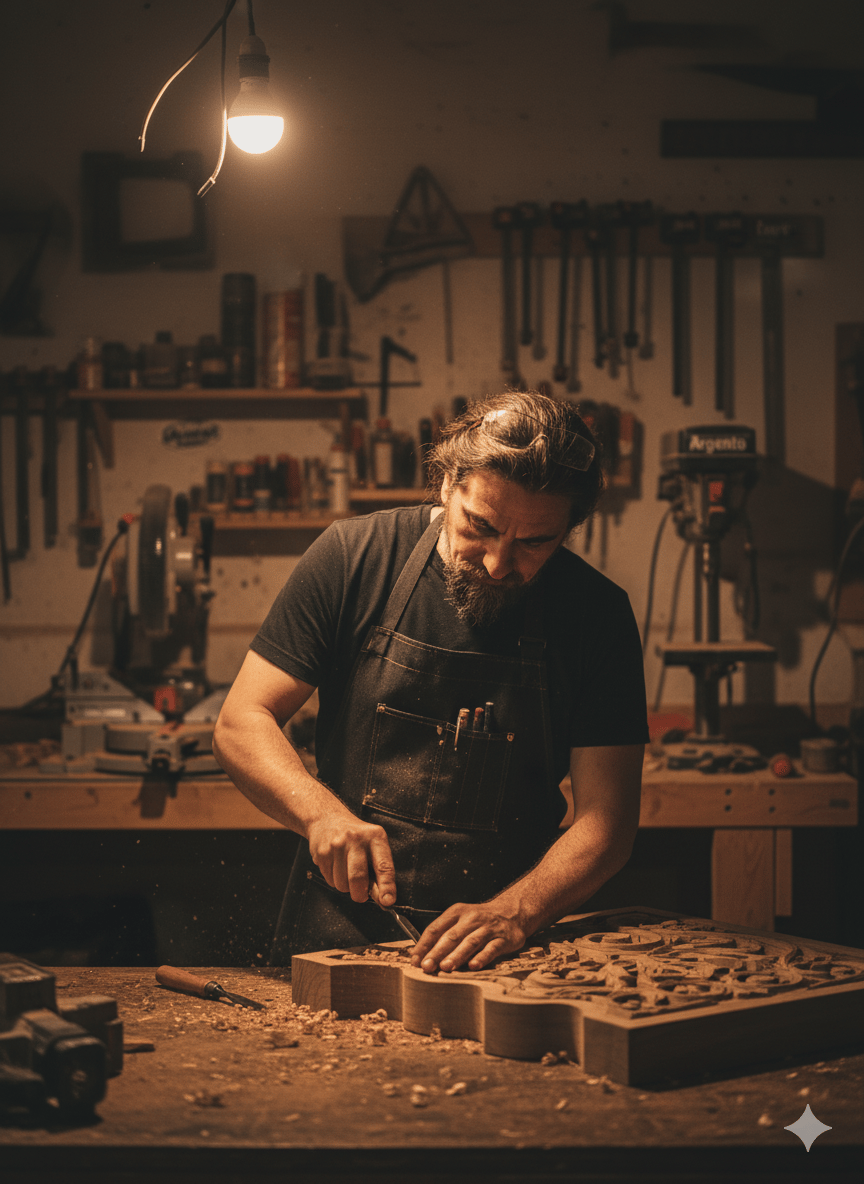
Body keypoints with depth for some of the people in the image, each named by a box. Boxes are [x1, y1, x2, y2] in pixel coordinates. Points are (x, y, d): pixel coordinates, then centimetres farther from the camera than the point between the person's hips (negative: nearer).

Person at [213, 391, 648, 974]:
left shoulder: (598, 614, -3)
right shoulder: (353, 557, -3)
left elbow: (606, 819, -6)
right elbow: (241, 724, -2)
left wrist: (511, 914, -23)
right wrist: (322, 811, -21)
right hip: (338, 935, -1)